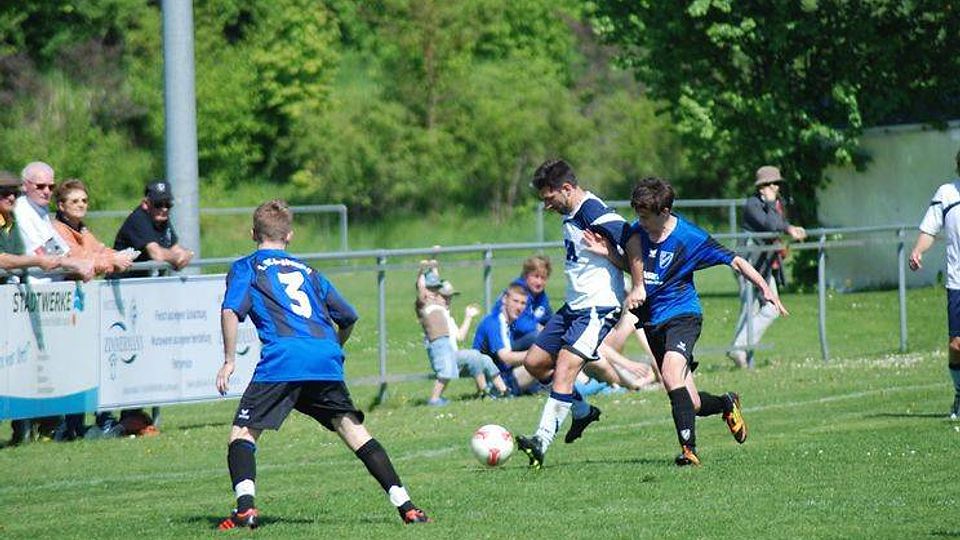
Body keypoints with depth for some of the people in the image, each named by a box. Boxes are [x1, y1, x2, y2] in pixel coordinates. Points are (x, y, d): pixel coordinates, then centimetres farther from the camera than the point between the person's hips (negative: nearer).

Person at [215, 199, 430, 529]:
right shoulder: (306, 270, 29)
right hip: (326, 359, 4)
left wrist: (229, 360, 2)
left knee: (243, 432, 3)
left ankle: (246, 508, -17)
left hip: (283, 358, -4)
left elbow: (231, 310, -2)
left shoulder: (246, 268, 17)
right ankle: (405, 505, 3)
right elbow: (348, 316, 28)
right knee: (352, 429, 10)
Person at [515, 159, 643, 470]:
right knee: (534, 362, 11)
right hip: (574, 306, 10)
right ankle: (583, 412, 26)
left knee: (564, 368, -19)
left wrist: (638, 287, -23)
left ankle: (542, 441, -22)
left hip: (599, 308, -10)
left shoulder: (593, 211, -19)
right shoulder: (569, 215, 12)